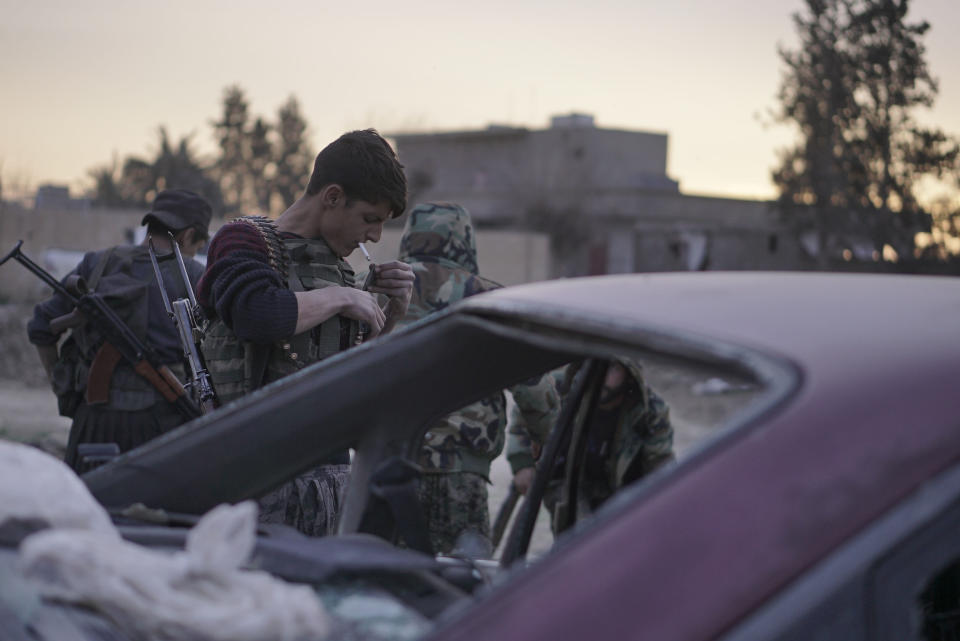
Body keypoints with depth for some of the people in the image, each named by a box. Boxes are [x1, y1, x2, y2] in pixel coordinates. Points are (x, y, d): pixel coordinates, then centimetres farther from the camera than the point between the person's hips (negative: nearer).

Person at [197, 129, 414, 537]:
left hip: (332, 472, 6)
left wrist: (393, 315, 9)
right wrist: (341, 298, -10)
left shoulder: (336, 268, 18)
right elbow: (256, 314, -24)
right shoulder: (244, 239, -1)